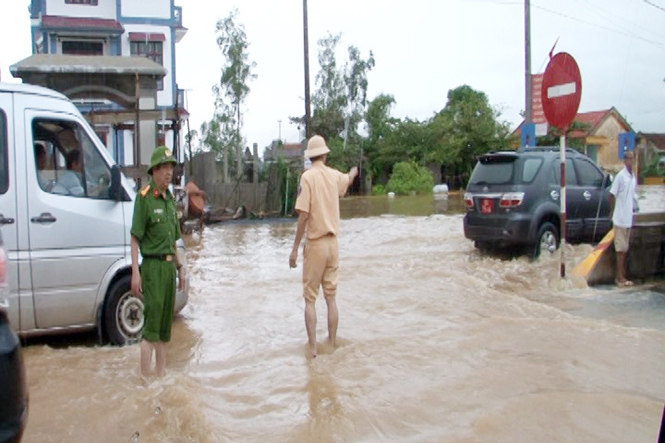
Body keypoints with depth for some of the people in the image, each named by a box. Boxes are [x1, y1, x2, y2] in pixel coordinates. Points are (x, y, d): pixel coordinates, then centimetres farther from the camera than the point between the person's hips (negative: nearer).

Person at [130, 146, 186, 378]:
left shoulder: (170, 198, 14)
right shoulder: (144, 197, -9)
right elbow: (135, 238, -12)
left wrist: (179, 267, 18)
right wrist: (135, 272, -18)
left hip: (169, 266, 8)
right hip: (153, 266, -8)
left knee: (165, 326, 14)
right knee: (151, 326, -5)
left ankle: (161, 372, 25)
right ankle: (145, 379, 2)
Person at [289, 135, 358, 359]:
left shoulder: (308, 176, -11)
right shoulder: (335, 175, 4)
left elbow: (303, 215, -17)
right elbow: (348, 179, 31)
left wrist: (295, 248, -11)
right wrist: (353, 172, 55)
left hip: (315, 244, -5)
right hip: (333, 243, 5)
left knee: (310, 299, 2)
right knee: (331, 297, 12)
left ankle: (312, 349, 1)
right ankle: (332, 345, 20)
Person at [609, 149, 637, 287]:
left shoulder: (634, 177, 11)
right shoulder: (620, 176, -12)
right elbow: (612, 195, -10)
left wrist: (633, 208, 14)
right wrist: (612, 212, -7)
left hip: (629, 218, 7)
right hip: (620, 219, -7)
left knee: (625, 249, 12)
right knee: (621, 249, -3)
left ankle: (623, 276, 19)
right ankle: (620, 277, 2)